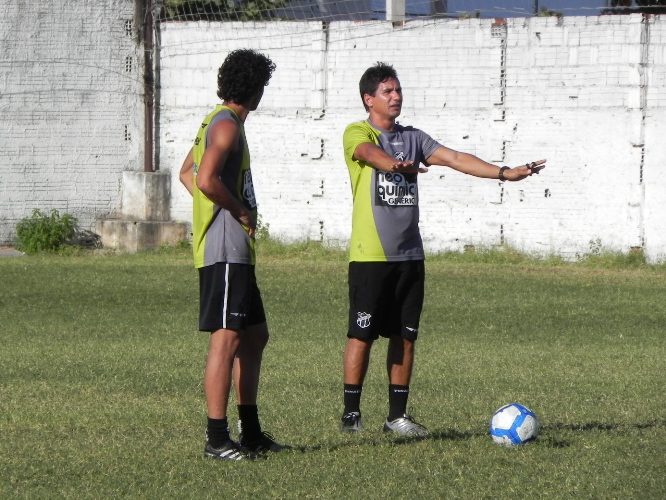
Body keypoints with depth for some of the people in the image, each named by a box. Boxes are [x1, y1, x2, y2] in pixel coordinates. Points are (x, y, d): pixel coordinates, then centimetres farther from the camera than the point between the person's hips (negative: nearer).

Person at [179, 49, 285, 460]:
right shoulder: (227, 125, -13)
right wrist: (242, 211, -12)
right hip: (225, 248, -11)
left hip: (236, 252, 11)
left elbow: (188, 173, 29)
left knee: (255, 336, 16)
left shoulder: (218, 122, 18)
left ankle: (251, 432, 22)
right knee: (227, 339, -11)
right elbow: (206, 180, -26)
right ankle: (217, 439, -11)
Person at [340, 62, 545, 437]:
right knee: (362, 334, -4)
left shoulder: (413, 138, 15)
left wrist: (505, 173, -8)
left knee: (405, 336, 5)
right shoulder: (357, 134, -2)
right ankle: (351, 412, 3)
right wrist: (396, 166, -49)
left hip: (409, 255, 6)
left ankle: (397, 414, 12)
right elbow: (370, 153, -25)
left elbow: (455, 159, 5)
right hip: (370, 255, -6)